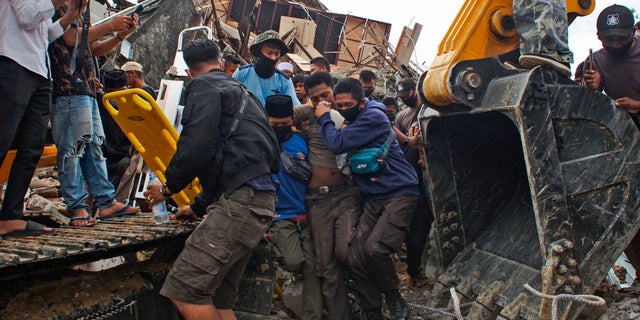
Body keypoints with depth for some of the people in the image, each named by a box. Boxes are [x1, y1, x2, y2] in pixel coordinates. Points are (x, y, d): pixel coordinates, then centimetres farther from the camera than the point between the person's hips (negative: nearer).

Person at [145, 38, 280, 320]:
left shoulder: (204, 86, 2)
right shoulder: (239, 91, 31)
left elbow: (197, 146, -15)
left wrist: (169, 186, 3)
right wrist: (198, 207, 45)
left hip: (241, 200, -10)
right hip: (260, 197, 10)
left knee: (183, 291, -12)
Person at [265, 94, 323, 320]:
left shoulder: (301, 140, 8)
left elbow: (312, 173, 16)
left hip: (307, 215, 3)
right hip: (280, 216, -3)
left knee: (311, 267, -2)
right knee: (293, 261, -20)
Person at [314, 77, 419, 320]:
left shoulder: (373, 117, -9)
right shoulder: (352, 122, 18)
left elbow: (337, 144, -16)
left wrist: (324, 118, -1)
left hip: (400, 193, -8)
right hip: (373, 199, 8)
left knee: (374, 249, -27)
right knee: (356, 258, -6)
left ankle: (395, 300, -2)